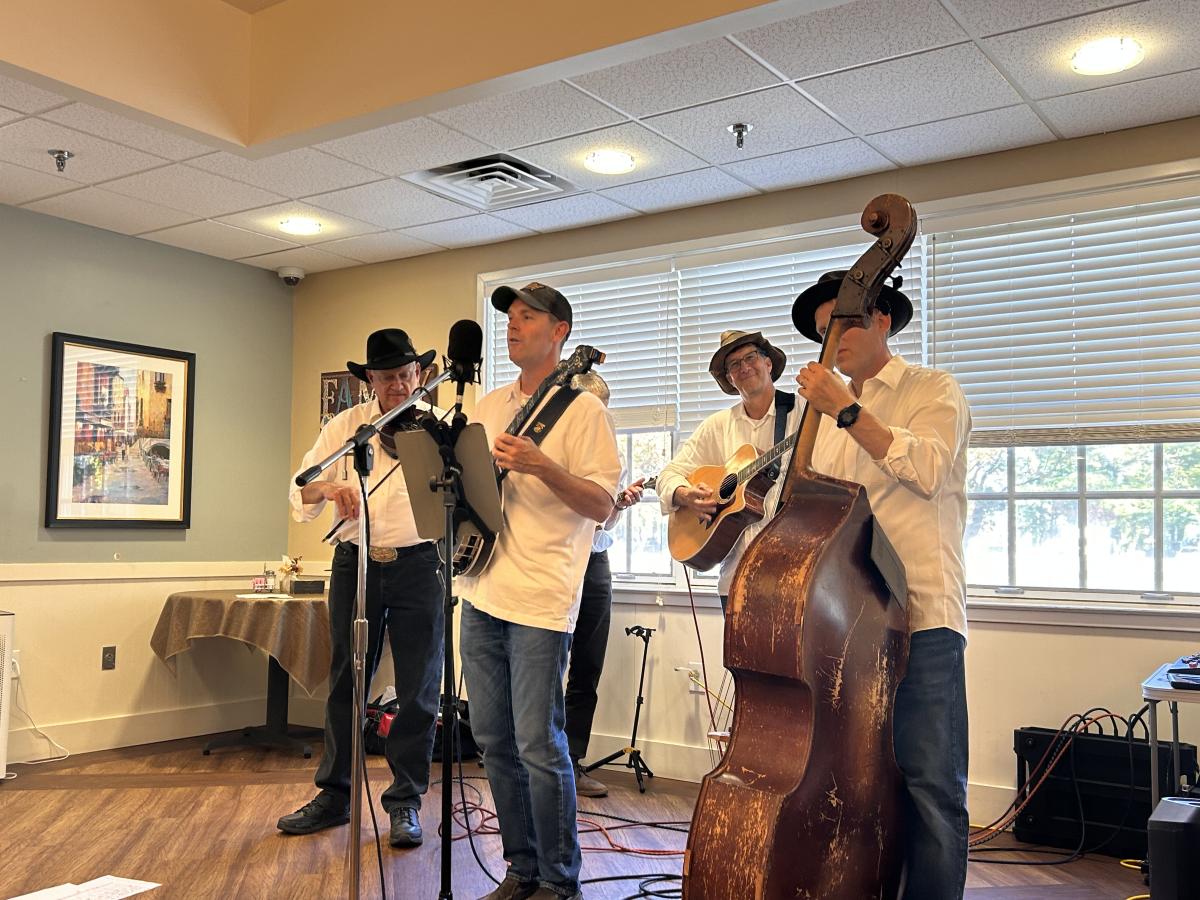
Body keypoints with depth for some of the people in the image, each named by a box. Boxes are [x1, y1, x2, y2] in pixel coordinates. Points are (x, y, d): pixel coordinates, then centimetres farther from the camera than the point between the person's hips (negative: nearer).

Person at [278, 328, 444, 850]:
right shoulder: (345, 426, 7)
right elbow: (298, 493, 4)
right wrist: (330, 487, -17)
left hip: (418, 567, -2)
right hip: (355, 563, 2)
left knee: (418, 689, 2)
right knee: (346, 683, 10)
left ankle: (405, 803, 16)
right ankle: (333, 797, 24)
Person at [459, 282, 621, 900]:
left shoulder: (582, 408, -4)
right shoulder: (489, 405, 16)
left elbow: (601, 505, -10)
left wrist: (541, 467, -23)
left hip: (540, 598, -7)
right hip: (481, 592, 7)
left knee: (537, 744, -5)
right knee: (492, 738, 11)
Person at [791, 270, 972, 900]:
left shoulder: (933, 391, 4)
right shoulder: (827, 414, 22)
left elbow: (928, 469, -15)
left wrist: (848, 411, -17)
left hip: (920, 614, -5)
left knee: (931, 787, -6)